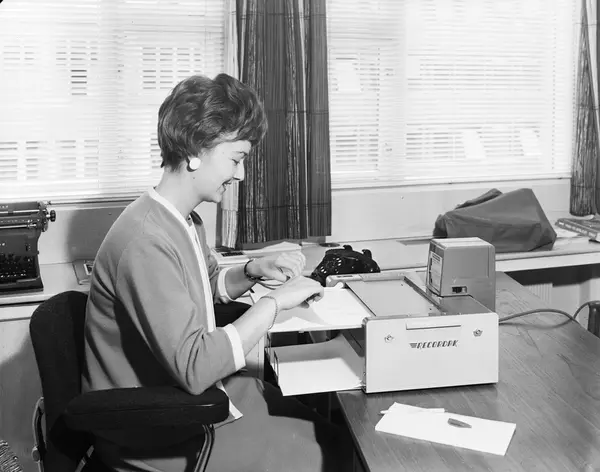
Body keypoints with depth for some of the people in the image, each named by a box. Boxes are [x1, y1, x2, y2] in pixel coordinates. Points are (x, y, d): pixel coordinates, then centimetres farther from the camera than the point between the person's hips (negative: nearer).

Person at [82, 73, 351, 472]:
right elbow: (193, 367, -31)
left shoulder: (188, 222, 4)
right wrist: (275, 301, -23)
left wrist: (253, 271, 4)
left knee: (327, 432, 4)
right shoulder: (144, 242, -28)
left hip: (199, 394, 9)